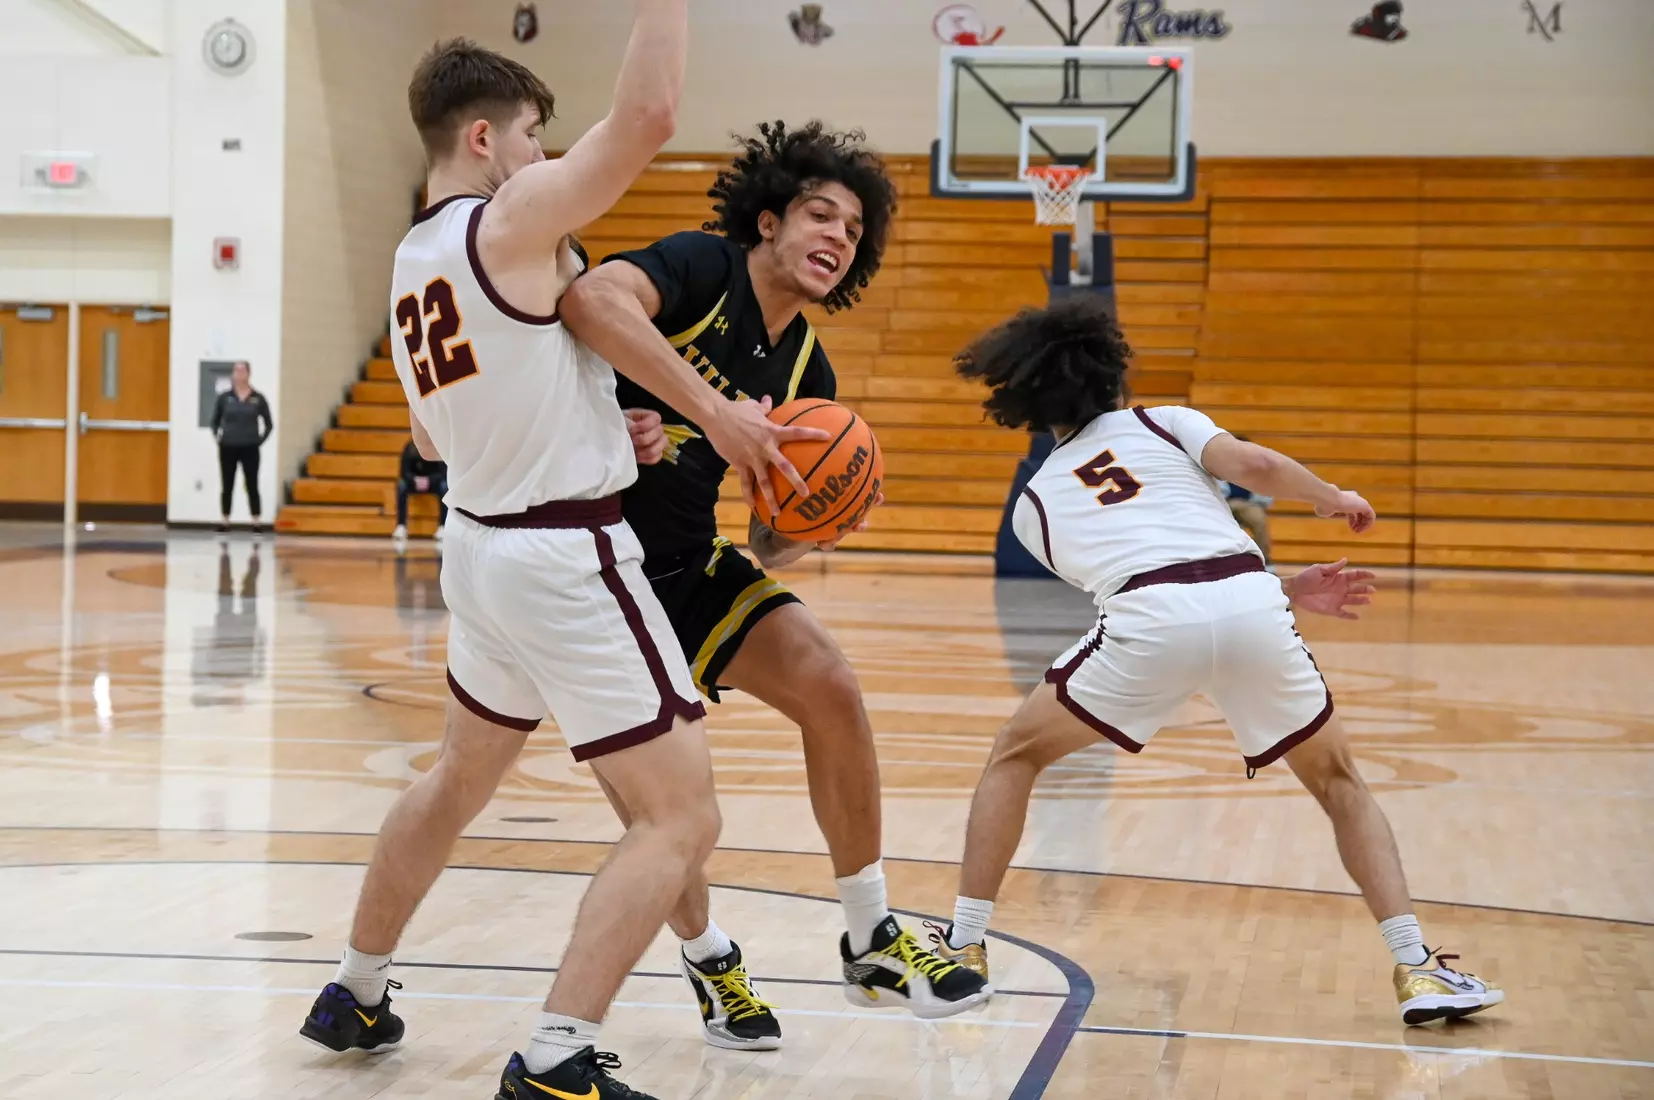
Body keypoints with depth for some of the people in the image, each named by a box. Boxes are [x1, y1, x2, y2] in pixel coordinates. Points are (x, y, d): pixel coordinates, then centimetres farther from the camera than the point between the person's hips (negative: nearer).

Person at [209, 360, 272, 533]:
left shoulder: (258, 398, 0)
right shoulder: (224, 397, 1)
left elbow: (269, 424, 7)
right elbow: (215, 421, 12)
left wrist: (260, 441, -1)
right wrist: (218, 438, 1)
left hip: (250, 449, -1)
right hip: (228, 448, 1)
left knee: (252, 486, 0)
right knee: (227, 486, 5)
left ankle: (257, 524, 3)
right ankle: (224, 522, 11)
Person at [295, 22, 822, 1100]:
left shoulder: (411, 262, 11)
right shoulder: (512, 219, -15)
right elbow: (647, 113, -27)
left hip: (483, 546, 9)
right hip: (568, 560, -9)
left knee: (457, 781, 29)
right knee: (683, 817, -5)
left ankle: (356, 994, 40)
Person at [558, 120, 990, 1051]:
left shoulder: (805, 370, 5)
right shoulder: (703, 268, -14)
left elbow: (771, 546, 8)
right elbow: (592, 300, -38)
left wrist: (821, 524, -16)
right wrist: (715, 410, -41)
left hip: (690, 565, 6)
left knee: (829, 686, -13)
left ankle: (872, 940, 1)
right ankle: (711, 958, 20)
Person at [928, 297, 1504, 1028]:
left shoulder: (1035, 502, 29)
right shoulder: (1163, 422, 25)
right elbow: (1253, 465, 4)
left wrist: (1289, 592, 33)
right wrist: (1333, 498, 22)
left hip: (1149, 623, -1)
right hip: (1248, 605, 1)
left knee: (1016, 754, 24)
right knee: (1339, 784, 22)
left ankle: (964, 946, 20)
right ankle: (1418, 971, 10)